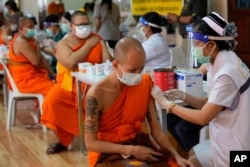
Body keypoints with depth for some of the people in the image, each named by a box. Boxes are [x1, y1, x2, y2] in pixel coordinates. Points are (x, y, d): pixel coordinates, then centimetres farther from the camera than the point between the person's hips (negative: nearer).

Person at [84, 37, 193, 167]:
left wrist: (176, 155, -11)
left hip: (138, 146, 4)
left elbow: (154, 126, 1)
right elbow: (90, 143, -13)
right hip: (107, 154, -4)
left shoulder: (145, 83, -4)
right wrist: (131, 150, -19)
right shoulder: (97, 94, -18)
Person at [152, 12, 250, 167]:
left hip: (233, 146, -8)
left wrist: (166, 103, -13)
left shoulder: (226, 74, -26)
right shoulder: (224, 62, 3)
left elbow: (203, 118, -21)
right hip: (229, 138, 8)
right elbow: (210, 105, 7)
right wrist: (183, 96, -5)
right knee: (191, 154, 18)